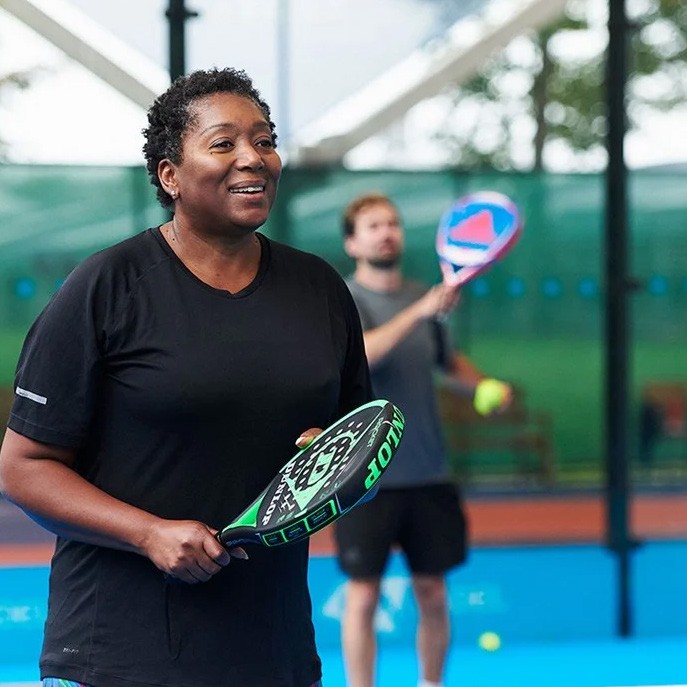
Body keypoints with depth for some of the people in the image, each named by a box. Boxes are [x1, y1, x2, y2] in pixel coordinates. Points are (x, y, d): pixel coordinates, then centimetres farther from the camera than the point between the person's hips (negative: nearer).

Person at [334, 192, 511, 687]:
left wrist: (484, 385, 6)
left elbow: (448, 361, 25)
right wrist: (418, 313, -37)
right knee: (363, 596, -1)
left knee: (433, 595, 10)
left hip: (430, 476, 5)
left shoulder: (424, 298, 9)